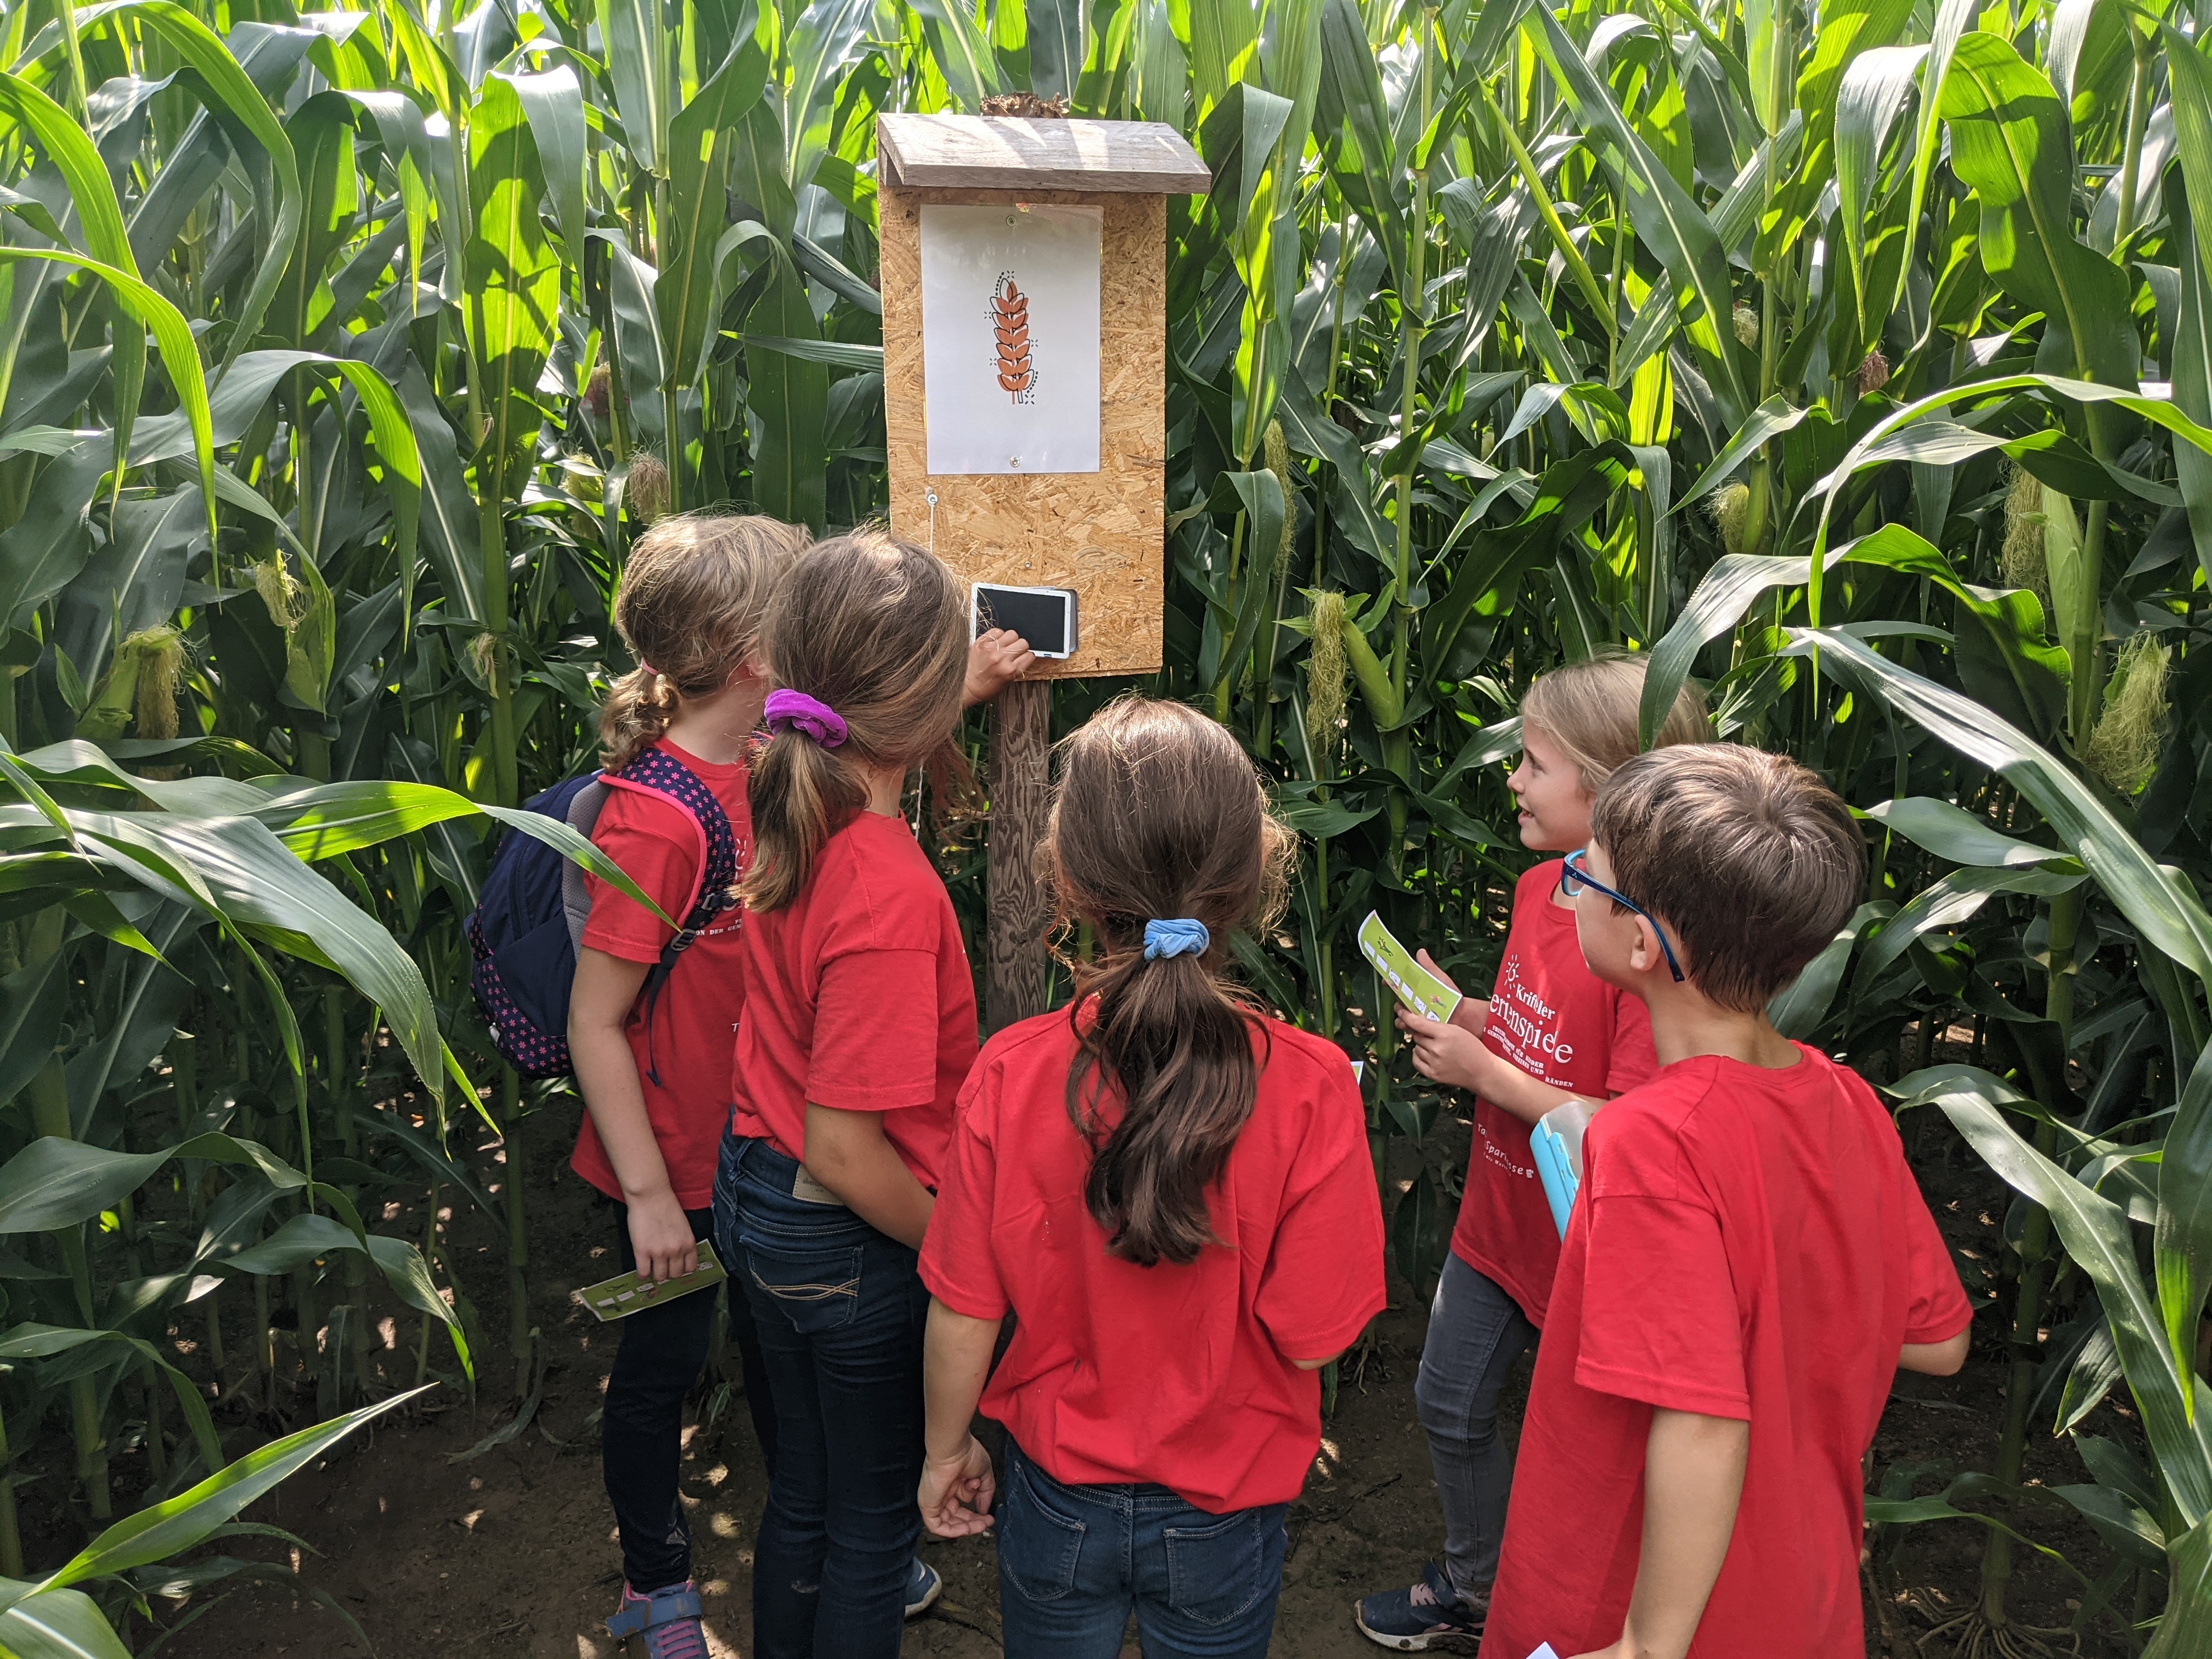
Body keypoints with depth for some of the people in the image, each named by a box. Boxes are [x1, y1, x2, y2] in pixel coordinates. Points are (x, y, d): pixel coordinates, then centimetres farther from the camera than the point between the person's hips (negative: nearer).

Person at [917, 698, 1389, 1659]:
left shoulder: (1010, 1075, -22)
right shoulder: (1310, 1087, -25)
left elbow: (963, 1314, -12)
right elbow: (1313, 1338, -17)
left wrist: (946, 1452, 7)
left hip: (1058, 1496, 1)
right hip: (1225, 1510, 0)